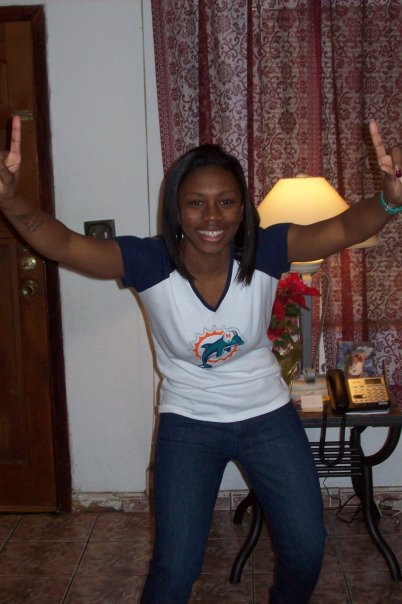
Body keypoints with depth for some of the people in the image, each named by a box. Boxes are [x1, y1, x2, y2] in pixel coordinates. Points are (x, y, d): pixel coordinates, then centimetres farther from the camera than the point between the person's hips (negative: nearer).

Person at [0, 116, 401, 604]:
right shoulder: (150, 263, -22)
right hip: (188, 424, -1)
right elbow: (64, 245, -34)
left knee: (306, 548, 12)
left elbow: (345, 228, -31)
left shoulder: (265, 252, -19)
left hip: (267, 416, 2)